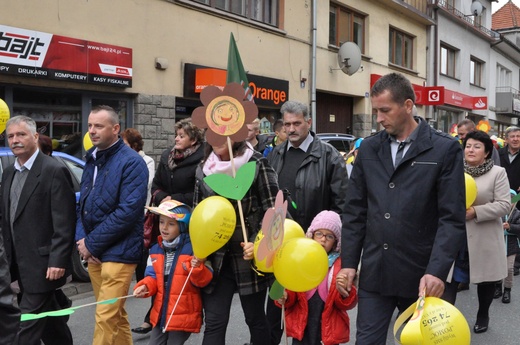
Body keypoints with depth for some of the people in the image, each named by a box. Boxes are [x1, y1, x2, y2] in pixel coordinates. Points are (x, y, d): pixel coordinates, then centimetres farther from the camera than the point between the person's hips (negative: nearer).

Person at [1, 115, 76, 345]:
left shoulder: (54, 171, -13)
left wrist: (57, 261, -21)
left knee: (28, 324, -4)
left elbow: (64, 223, -17)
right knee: (48, 315, 20)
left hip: (42, 264, -8)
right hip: (21, 264, 8)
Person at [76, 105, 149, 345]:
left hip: (117, 252, -7)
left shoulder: (131, 162, -12)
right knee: (115, 316, 17)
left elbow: (128, 211, -19)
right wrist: (81, 238, -2)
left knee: (106, 318, -5)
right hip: (93, 252, 7)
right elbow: (83, 203, 15)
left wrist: (91, 243, -15)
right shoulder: (91, 160, 12)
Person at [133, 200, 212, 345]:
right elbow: (153, 277, 11)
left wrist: (197, 268, -34)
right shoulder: (156, 250, 6)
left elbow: (203, 280, -15)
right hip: (161, 313, 6)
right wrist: (144, 286, -8)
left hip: (183, 316, -6)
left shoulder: (193, 249, -14)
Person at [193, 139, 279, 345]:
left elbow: (272, 210, -6)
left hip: (248, 256, -3)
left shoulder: (256, 164, -6)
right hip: (215, 257, 3)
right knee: (214, 322, 2)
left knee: (255, 319, 12)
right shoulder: (203, 169, 7)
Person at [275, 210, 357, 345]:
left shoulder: (342, 264, -2)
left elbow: (350, 303, -3)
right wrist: (284, 298, -16)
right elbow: (291, 293, 5)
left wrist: (345, 293, -23)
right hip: (301, 328, 1)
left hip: (329, 330, -1)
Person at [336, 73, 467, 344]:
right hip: (373, 272, 3)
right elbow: (354, 211, 8)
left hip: (420, 273, -2)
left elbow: (452, 218, -9)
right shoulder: (368, 148, 6)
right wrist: (348, 262, 3)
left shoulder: (445, 149, -5)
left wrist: (437, 271, -17)